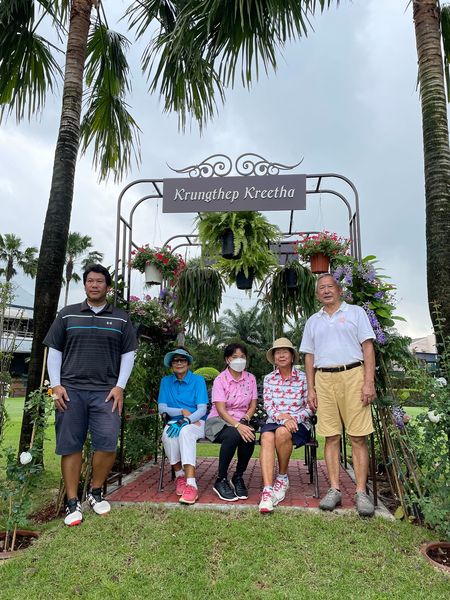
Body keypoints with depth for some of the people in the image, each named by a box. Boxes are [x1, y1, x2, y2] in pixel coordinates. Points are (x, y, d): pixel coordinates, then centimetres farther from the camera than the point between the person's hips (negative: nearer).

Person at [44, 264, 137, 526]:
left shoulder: (121, 319, 9)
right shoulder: (67, 314, 10)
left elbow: (128, 354, 8)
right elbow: (54, 351, 10)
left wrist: (120, 386, -2)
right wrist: (56, 385, 0)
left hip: (106, 392, 0)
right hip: (70, 390, 1)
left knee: (108, 445, -6)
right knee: (70, 446, 3)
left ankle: (96, 492, 18)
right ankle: (73, 502, 16)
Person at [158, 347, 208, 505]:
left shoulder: (198, 380, 2)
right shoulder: (166, 381, 10)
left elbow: (202, 409, -7)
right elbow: (162, 408, 3)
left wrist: (186, 420, -25)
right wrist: (182, 411, -12)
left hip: (196, 422, -2)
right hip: (175, 422, 2)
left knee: (185, 431, -37)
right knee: (167, 433, -33)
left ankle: (191, 484, -43)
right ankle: (179, 475, -18)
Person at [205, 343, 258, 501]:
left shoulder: (250, 378, 6)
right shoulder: (220, 379, -8)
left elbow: (253, 405, 7)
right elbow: (221, 409, -17)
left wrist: (244, 420, -14)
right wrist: (237, 425, -32)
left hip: (242, 421, 3)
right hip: (219, 421, -3)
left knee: (249, 436, -31)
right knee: (233, 435, -36)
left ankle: (238, 477, -7)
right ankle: (221, 481, -17)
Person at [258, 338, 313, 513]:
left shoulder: (303, 378, 2)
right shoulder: (269, 378, 10)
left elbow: (310, 408, 0)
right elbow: (268, 405, 1)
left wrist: (293, 418, -16)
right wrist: (281, 417, -18)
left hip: (298, 424, -2)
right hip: (274, 422, 2)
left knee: (282, 432, -35)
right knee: (267, 437, -32)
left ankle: (282, 478, -9)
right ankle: (267, 491, -39)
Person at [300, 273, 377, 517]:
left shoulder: (355, 312, 9)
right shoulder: (313, 321, 18)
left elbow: (368, 348, 2)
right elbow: (309, 356, 17)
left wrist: (369, 382, -8)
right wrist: (311, 388, 9)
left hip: (353, 376, -3)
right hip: (324, 380, 3)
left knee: (358, 437, -3)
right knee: (331, 438, 4)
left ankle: (361, 492, 4)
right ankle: (334, 490, 12)